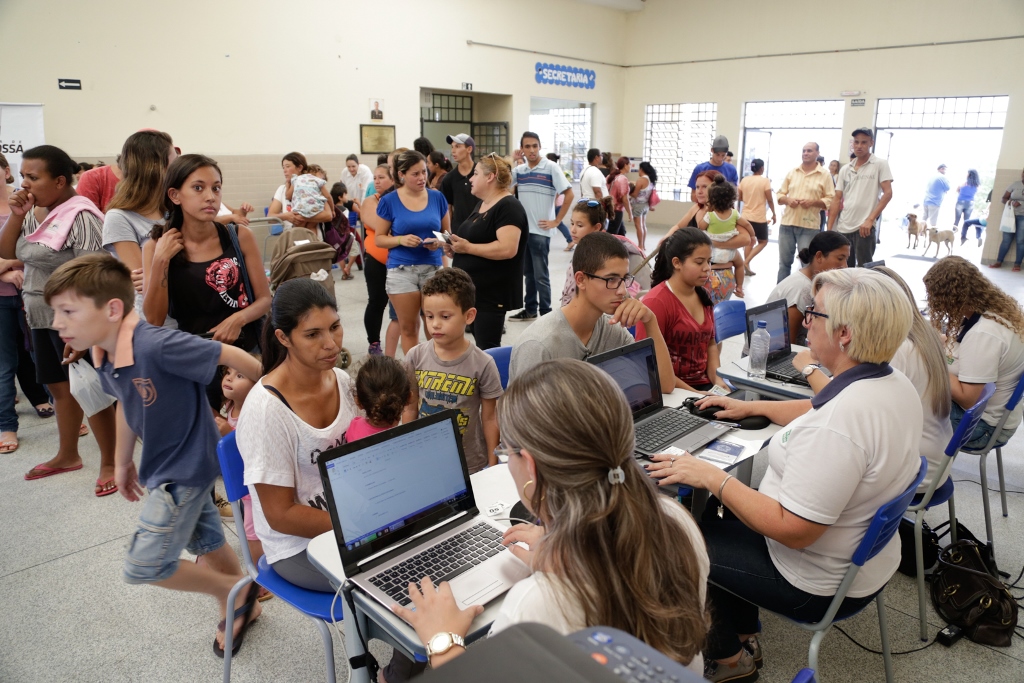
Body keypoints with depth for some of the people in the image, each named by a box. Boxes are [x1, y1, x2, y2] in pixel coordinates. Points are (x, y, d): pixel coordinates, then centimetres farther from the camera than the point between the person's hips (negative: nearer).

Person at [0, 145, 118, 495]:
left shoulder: (80, 217, -17)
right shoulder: (35, 214, 9)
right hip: (42, 319, 8)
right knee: (60, 387, 18)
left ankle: (109, 463, 12)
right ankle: (67, 455, 33)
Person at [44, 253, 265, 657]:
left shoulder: (159, 347, -34)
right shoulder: (104, 357, -5)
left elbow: (233, 356, -27)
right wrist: (123, 461, 21)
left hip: (186, 468, -8)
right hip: (162, 465, 9)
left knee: (144, 567, -2)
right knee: (206, 541, 23)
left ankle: (234, 592, 20)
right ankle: (241, 607, 45)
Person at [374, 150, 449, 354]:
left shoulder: (437, 197, 3)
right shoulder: (389, 201, -2)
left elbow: (447, 232, 11)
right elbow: (379, 238, 1)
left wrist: (439, 242, -11)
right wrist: (401, 239, -17)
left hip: (433, 268, 1)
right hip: (401, 270, -1)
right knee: (408, 328, 7)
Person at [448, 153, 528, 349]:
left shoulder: (508, 207, -15)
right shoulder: (482, 205, 15)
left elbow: (507, 249, -27)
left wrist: (467, 247, -22)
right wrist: (456, 248, 5)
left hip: (493, 293, -10)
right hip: (473, 290, 10)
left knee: (488, 350, -5)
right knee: (480, 345, 16)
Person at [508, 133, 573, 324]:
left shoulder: (551, 167, -8)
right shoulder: (519, 170, 7)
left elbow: (569, 194, -11)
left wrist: (557, 221, -12)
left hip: (540, 230, -6)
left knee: (541, 275, -1)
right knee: (528, 273, 15)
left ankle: (546, 313, 9)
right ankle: (530, 310, 26)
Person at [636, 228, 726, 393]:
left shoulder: (703, 297, 11)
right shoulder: (656, 302, -14)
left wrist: (717, 380, 1)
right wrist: (692, 393, -16)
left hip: (704, 385, 7)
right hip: (669, 390, -7)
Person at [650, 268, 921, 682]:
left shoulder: (838, 423, -36)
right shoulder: (897, 385, -5)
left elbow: (792, 531, -33)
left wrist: (712, 478, -26)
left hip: (820, 585, -9)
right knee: (722, 517, 22)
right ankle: (744, 639, 33)